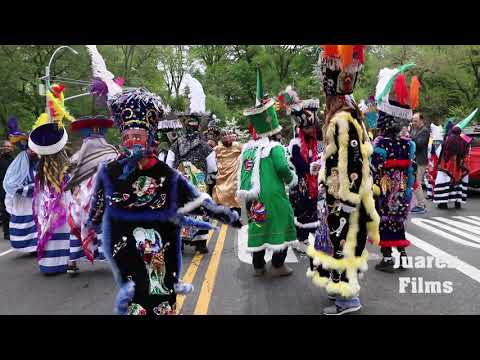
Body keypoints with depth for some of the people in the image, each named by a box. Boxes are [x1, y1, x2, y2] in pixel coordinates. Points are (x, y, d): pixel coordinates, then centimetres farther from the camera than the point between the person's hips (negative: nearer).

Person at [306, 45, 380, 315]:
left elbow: (352, 167, -24)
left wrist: (344, 207, -21)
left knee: (342, 243, 2)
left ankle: (349, 299, 16)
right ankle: (344, 288, 34)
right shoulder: (345, 113, 6)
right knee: (339, 242, 19)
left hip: (343, 198, -10)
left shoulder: (342, 120, -24)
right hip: (335, 196, 10)